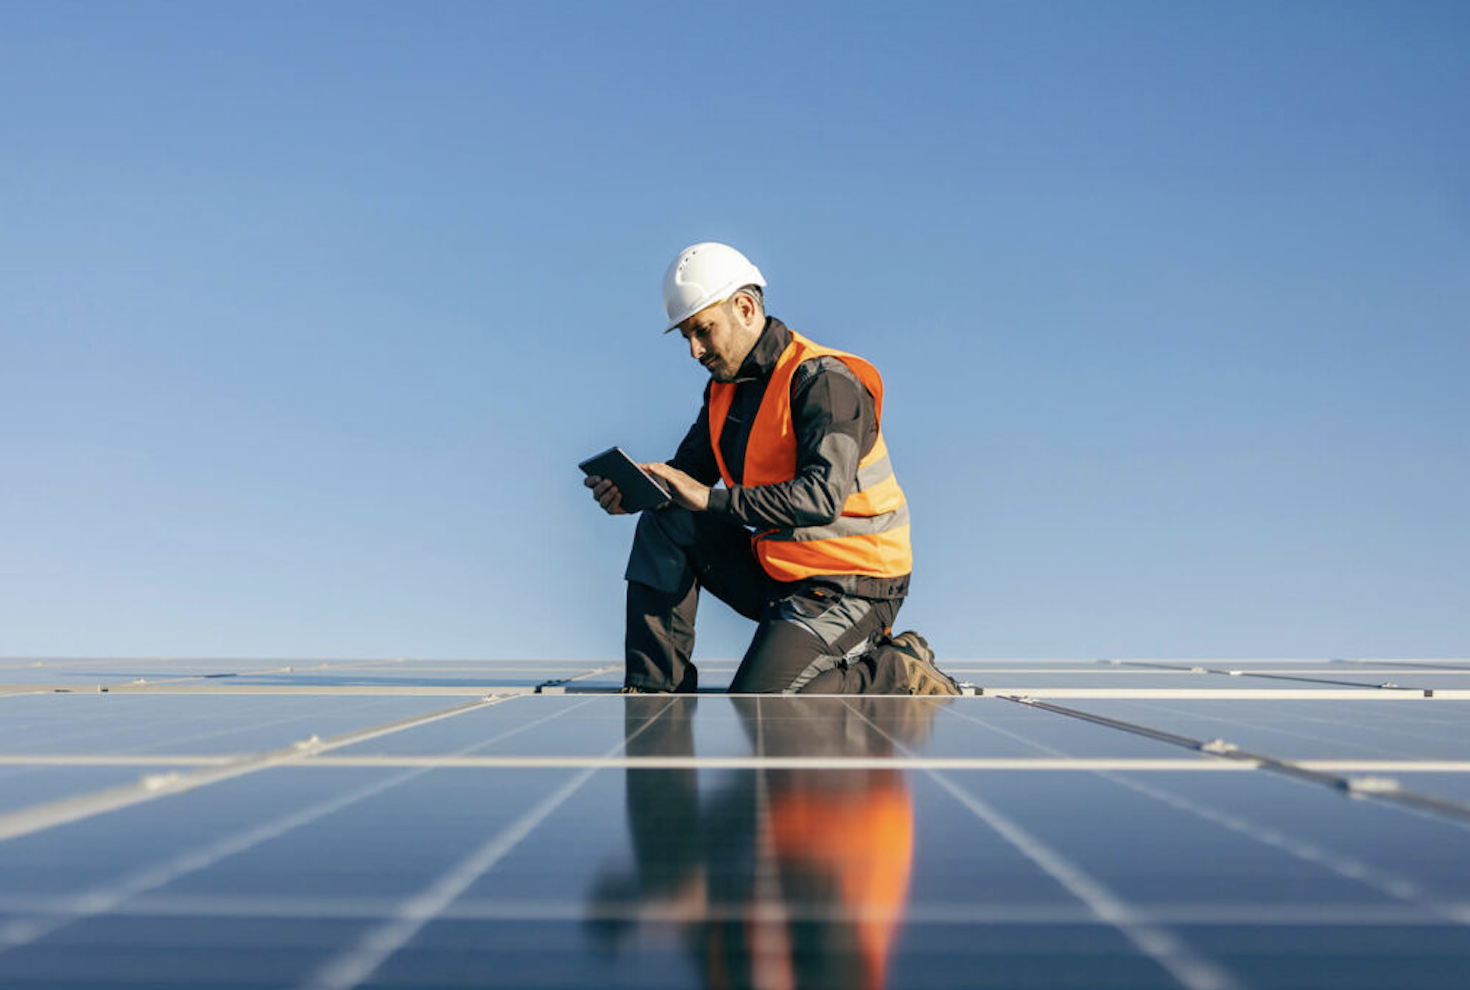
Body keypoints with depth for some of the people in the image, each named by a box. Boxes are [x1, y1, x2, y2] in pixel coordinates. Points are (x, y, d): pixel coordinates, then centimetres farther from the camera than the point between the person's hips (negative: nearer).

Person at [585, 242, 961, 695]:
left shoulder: (825, 382, -19)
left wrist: (711, 499, -32)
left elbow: (822, 497, -31)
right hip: (777, 573, 8)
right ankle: (654, 689, 1)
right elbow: (688, 473, 10)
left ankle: (898, 675, -1)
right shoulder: (725, 386, 8)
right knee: (665, 526, -2)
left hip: (850, 585, -8)